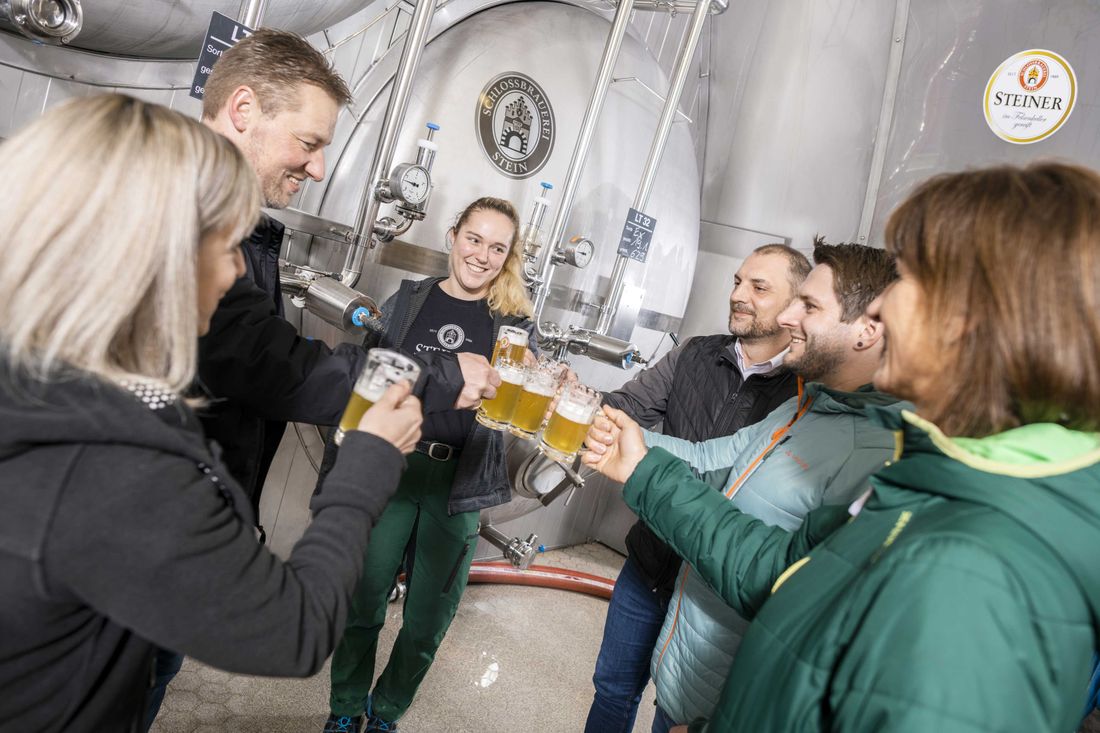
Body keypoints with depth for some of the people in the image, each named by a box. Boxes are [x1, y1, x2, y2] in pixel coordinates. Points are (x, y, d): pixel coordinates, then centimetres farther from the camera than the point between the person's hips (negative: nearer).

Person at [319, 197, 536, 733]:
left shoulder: (514, 322, 3)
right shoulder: (409, 299, 4)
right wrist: (340, 467, 1)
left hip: (459, 487, 0)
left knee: (427, 622, 11)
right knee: (362, 604, 11)